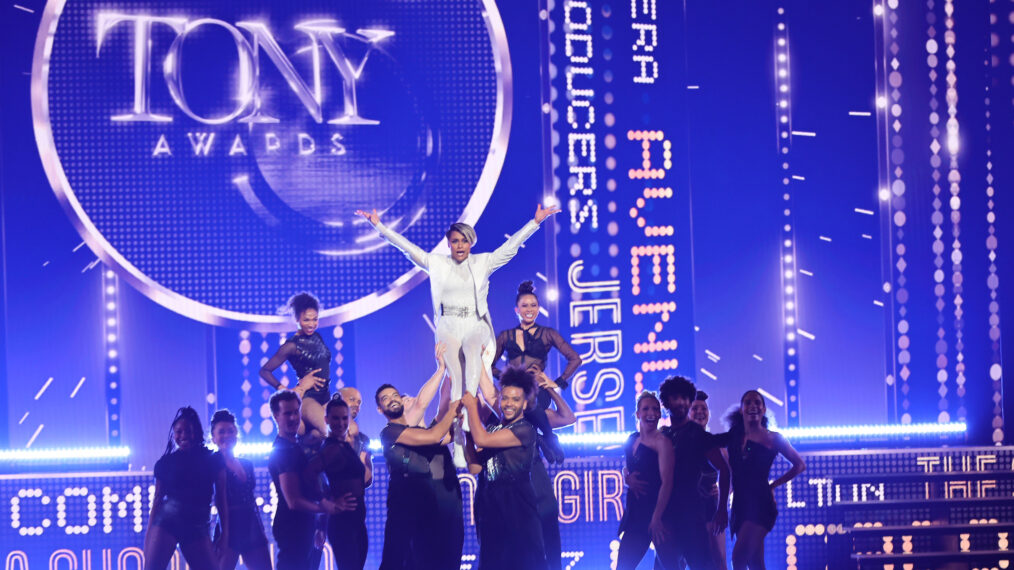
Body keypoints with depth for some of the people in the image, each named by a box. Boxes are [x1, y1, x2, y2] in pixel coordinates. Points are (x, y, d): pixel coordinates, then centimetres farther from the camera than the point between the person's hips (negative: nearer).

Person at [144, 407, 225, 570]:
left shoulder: (212, 460, 8)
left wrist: (225, 534, 1)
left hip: (198, 528, 1)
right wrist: (148, 536, 3)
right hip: (166, 522, -1)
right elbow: (157, 500, 9)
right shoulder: (165, 463, 8)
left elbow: (221, 499, 7)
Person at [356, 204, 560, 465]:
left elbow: (511, 246, 7)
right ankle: (458, 446, -14)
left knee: (474, 352, -37)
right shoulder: (437, 264, 10)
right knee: (455, 383, -13)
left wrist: (536, 221, 1)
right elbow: (406, 246, 9)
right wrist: (379, 226, 5)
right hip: (449, 328, 0)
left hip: (476, 326, 0)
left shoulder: (483, 262, 10)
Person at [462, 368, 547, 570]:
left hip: (517, 507, -7)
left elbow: (481, 439, -18)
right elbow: (475, 468, 8)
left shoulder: (525, 430, -9)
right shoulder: (493, 429, 14)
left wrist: (471, 406, -5)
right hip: (490, 507, 7)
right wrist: (467, 432, 2)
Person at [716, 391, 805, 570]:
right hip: (740, 506, 5)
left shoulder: (773, 439, 1)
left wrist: (772, 485, 5)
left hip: (761, 504, -5)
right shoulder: (733, 437, 11)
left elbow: (799, 465, 9)